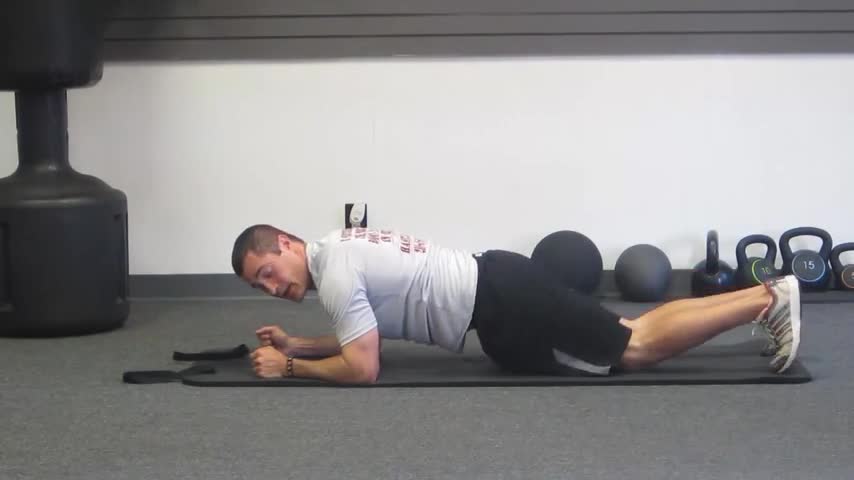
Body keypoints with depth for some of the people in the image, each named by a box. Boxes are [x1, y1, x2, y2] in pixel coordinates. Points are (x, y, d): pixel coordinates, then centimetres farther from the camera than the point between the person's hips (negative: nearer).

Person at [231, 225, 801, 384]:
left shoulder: (334, 272, -15)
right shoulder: (339, 252, 16)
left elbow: (362, 368, -19)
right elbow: (362, 337, 27)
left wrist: (288, 367, -7)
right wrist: (295, 343, 18)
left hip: (503, 304, -9)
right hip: (497, 284, 9)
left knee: (637, 349, -7)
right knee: (631, 333, 14)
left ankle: (768, 298, -4)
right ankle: (764, 296, 15)